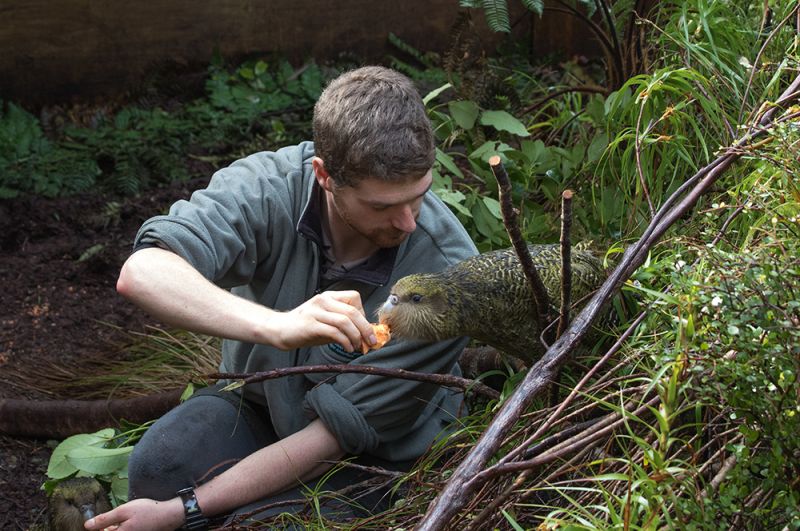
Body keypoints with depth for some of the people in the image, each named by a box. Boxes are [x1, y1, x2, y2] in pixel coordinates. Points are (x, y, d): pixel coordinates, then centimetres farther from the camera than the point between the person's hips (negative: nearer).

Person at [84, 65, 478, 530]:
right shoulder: (267, 186, -23)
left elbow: (340, 434, -25)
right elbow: (141, 274, -37)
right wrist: (276, 325, -54)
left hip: (377, 456, -2)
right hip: (257, 398, 2)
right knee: (160, 464, -28)